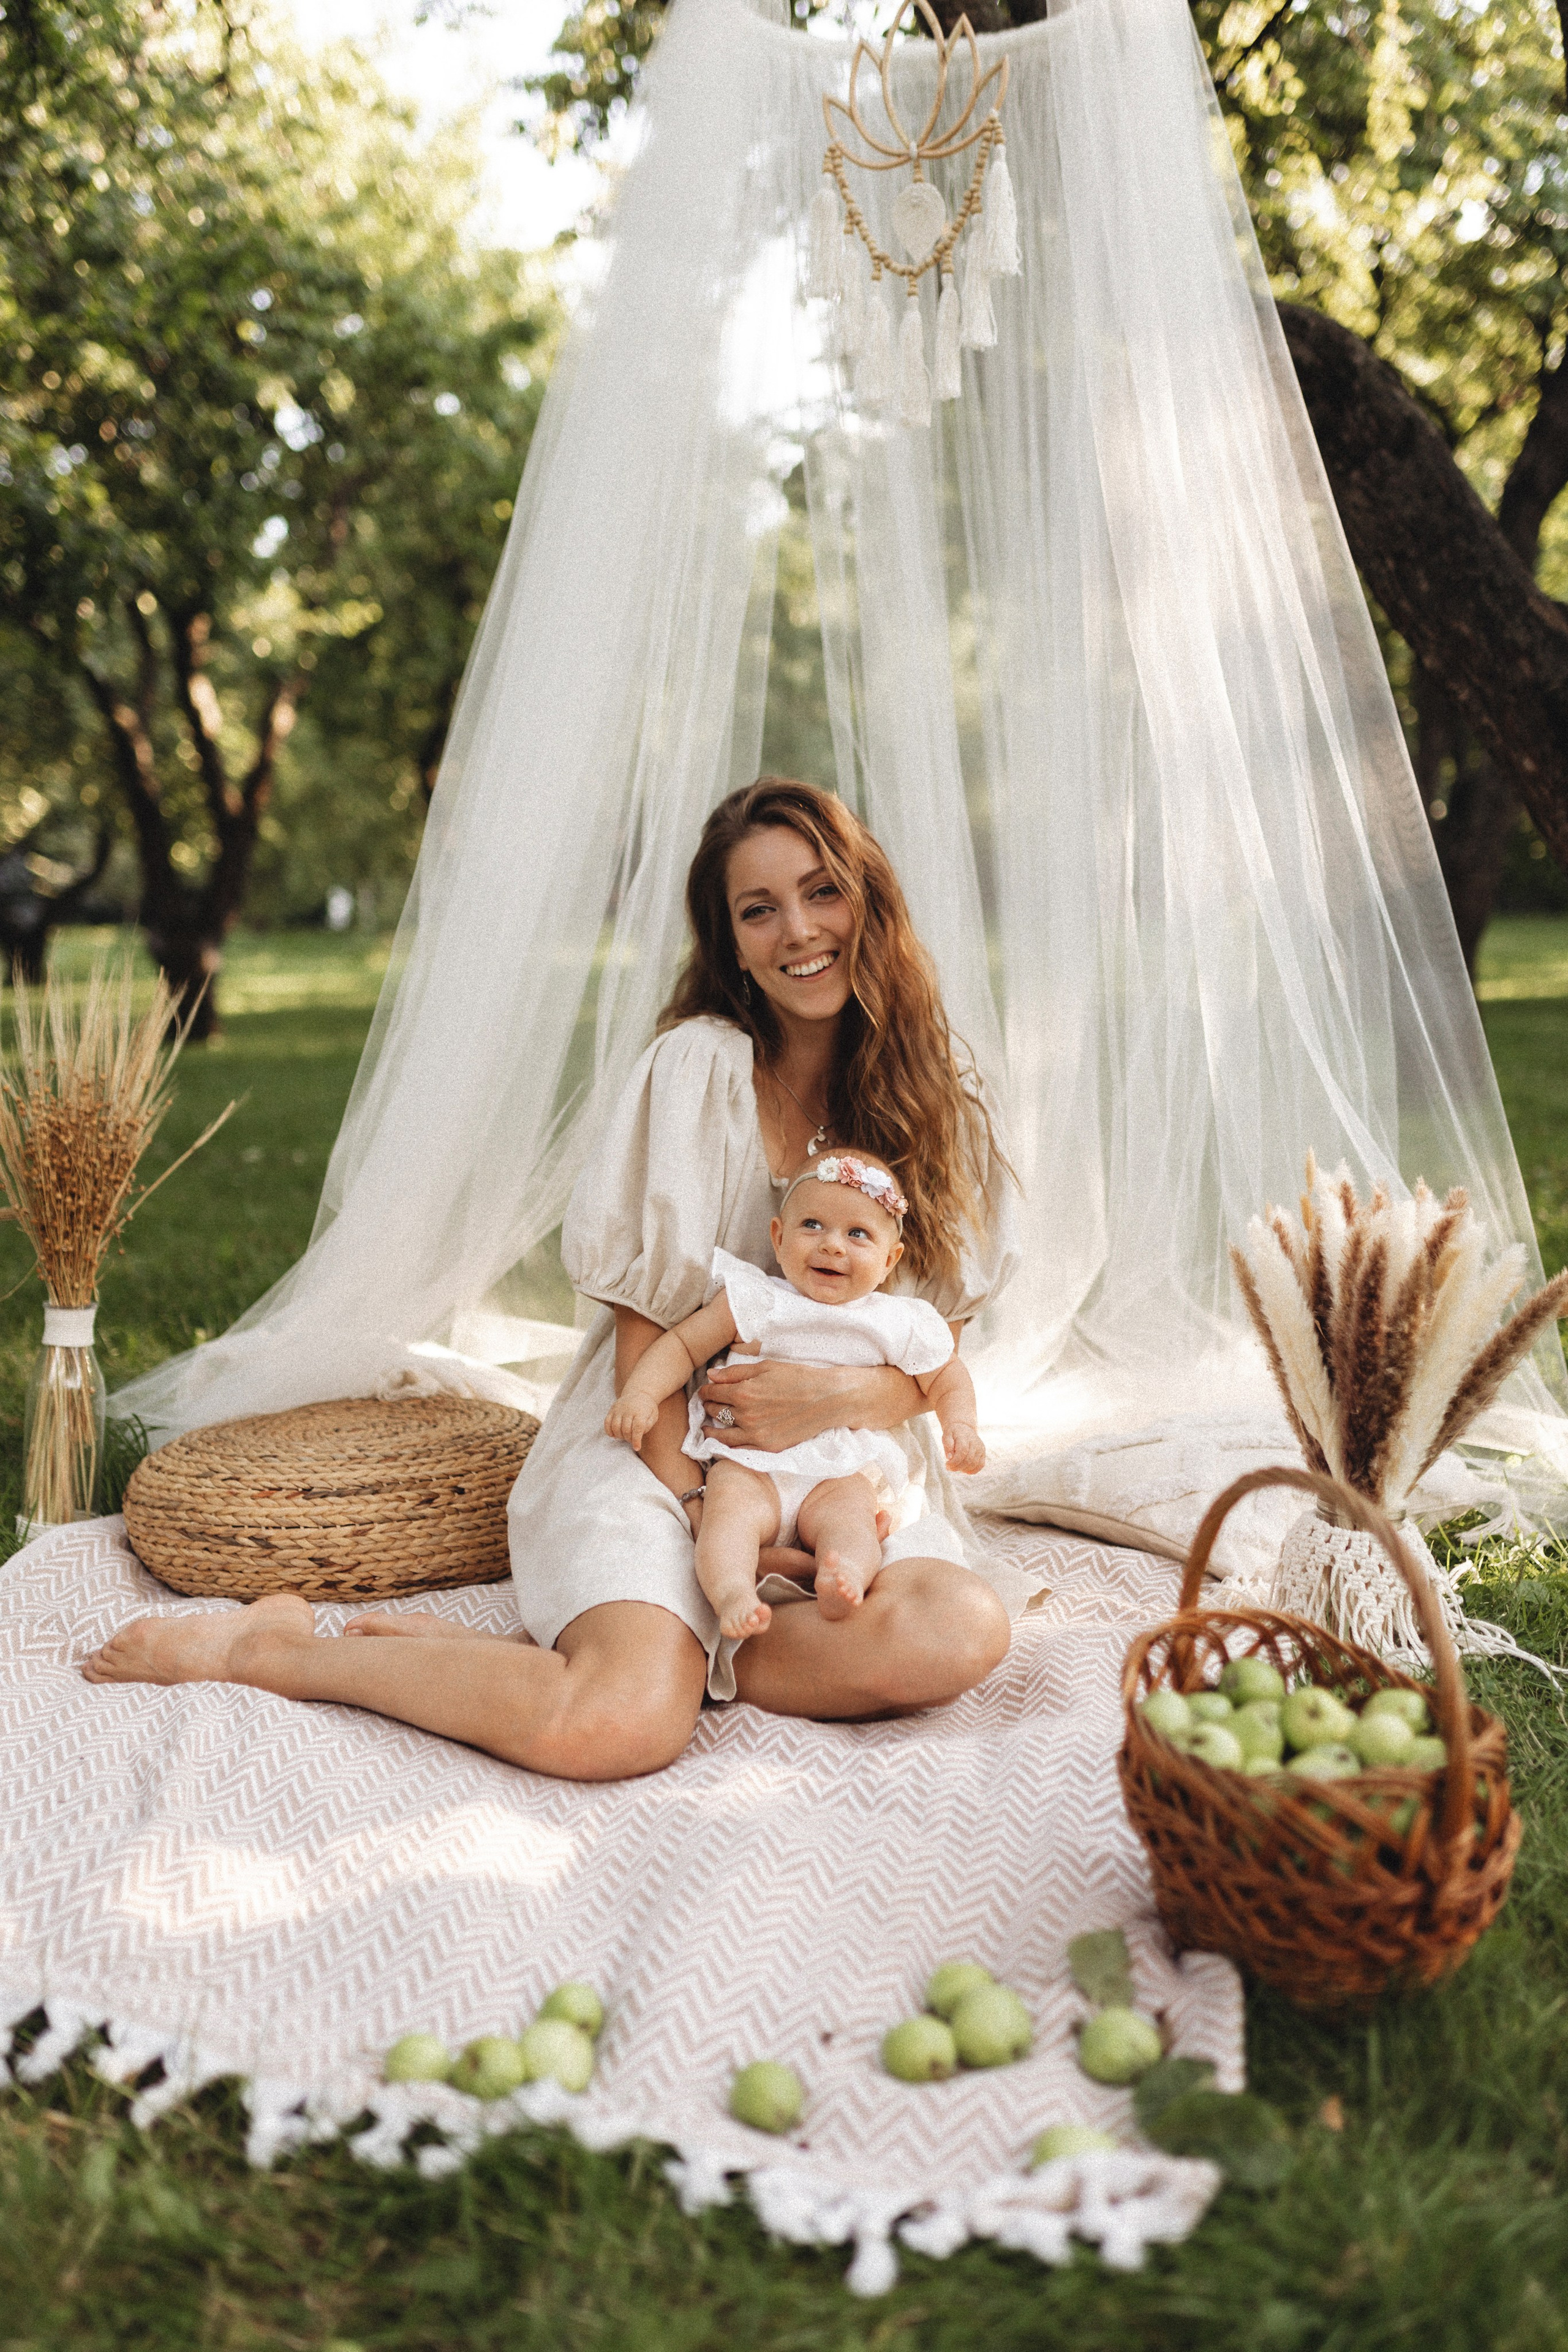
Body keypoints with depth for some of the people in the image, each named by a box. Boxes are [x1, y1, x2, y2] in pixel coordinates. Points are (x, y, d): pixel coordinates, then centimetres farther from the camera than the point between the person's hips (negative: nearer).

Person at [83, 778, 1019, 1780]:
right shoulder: (699, 1066, -7)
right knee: (620, 1726, -31)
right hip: (660, 1448, -4)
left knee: (962, 1634, -29)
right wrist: (698, 1511, -15)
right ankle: (267, 1647, -8)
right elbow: (648, 1313, -7)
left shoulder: (941, 1104, 6)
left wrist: (849, 1392, -16)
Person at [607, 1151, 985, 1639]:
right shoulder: (754, 1301, 4)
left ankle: (846, 1580, -56)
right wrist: (642, 1392, -12)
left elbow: (946, 1377, 21)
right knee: (730, 1506, -31)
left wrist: (960, 1426, 0)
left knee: (848, 1512, -31)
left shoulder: (898, 1324, 9)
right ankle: (731, 1595, -51)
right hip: (750, 1465, -1)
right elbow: (684, 1343, 6)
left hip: (844, 1473, 1)